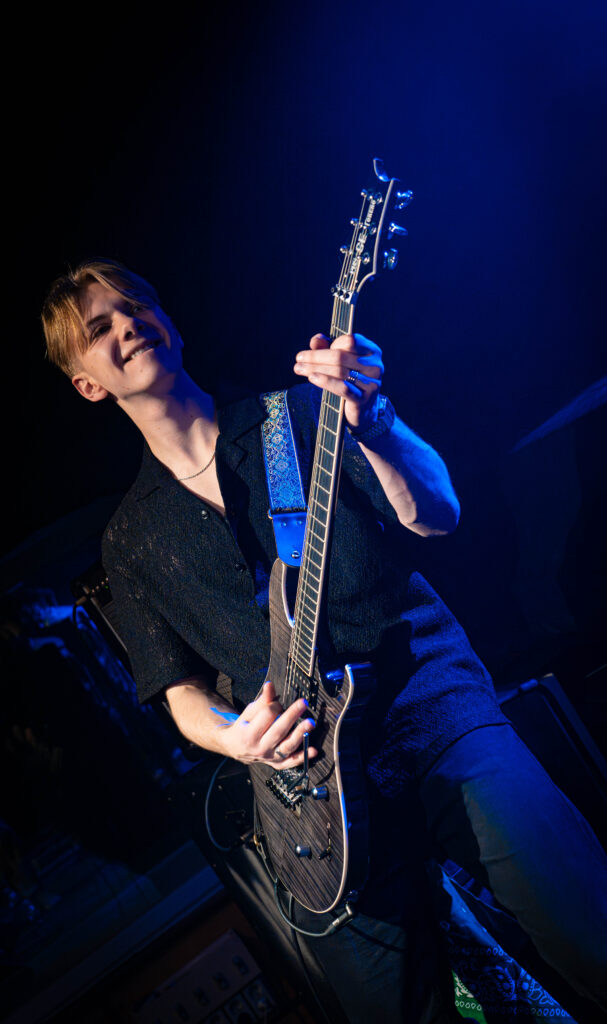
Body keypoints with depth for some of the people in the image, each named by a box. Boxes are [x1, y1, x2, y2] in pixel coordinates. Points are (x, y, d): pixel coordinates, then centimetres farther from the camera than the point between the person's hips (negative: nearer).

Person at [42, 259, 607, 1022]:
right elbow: (182, 693, 13)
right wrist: (235, 737, -9)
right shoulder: (131, 539, 11)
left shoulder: (298, 414, 6)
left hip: (433, 707, -1)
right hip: (312, 771, 2)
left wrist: (369, 422, -20)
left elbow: (435, 516, -2)